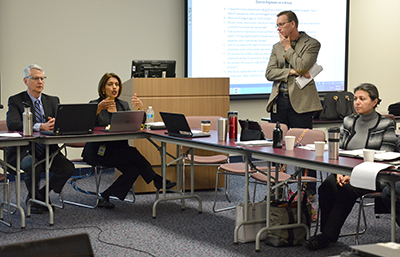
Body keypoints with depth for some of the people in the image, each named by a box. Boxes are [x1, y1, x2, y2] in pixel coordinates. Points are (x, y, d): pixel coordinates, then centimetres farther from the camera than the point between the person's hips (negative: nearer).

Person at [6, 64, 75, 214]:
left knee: (68, 167, -21)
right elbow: (12, 124, -19)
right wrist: (41, 127, -31)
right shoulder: (15, 101, 0)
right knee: (34, 166, -35)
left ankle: (43, 194, 6)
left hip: (48, 150, 4)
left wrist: (56, 123, -23)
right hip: (24, 150, -4)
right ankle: (33, 199, -3)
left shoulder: (53, 101, 15)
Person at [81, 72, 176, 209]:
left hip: (118, 151, 6)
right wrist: (99, 108, -33)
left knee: (133, 169, -24)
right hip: (98, 151, -6)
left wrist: (140, 108, -15)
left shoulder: (123, 105, 14)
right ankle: (156, 180, -11)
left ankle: (105, 197, -16)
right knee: (132, 153, -28)